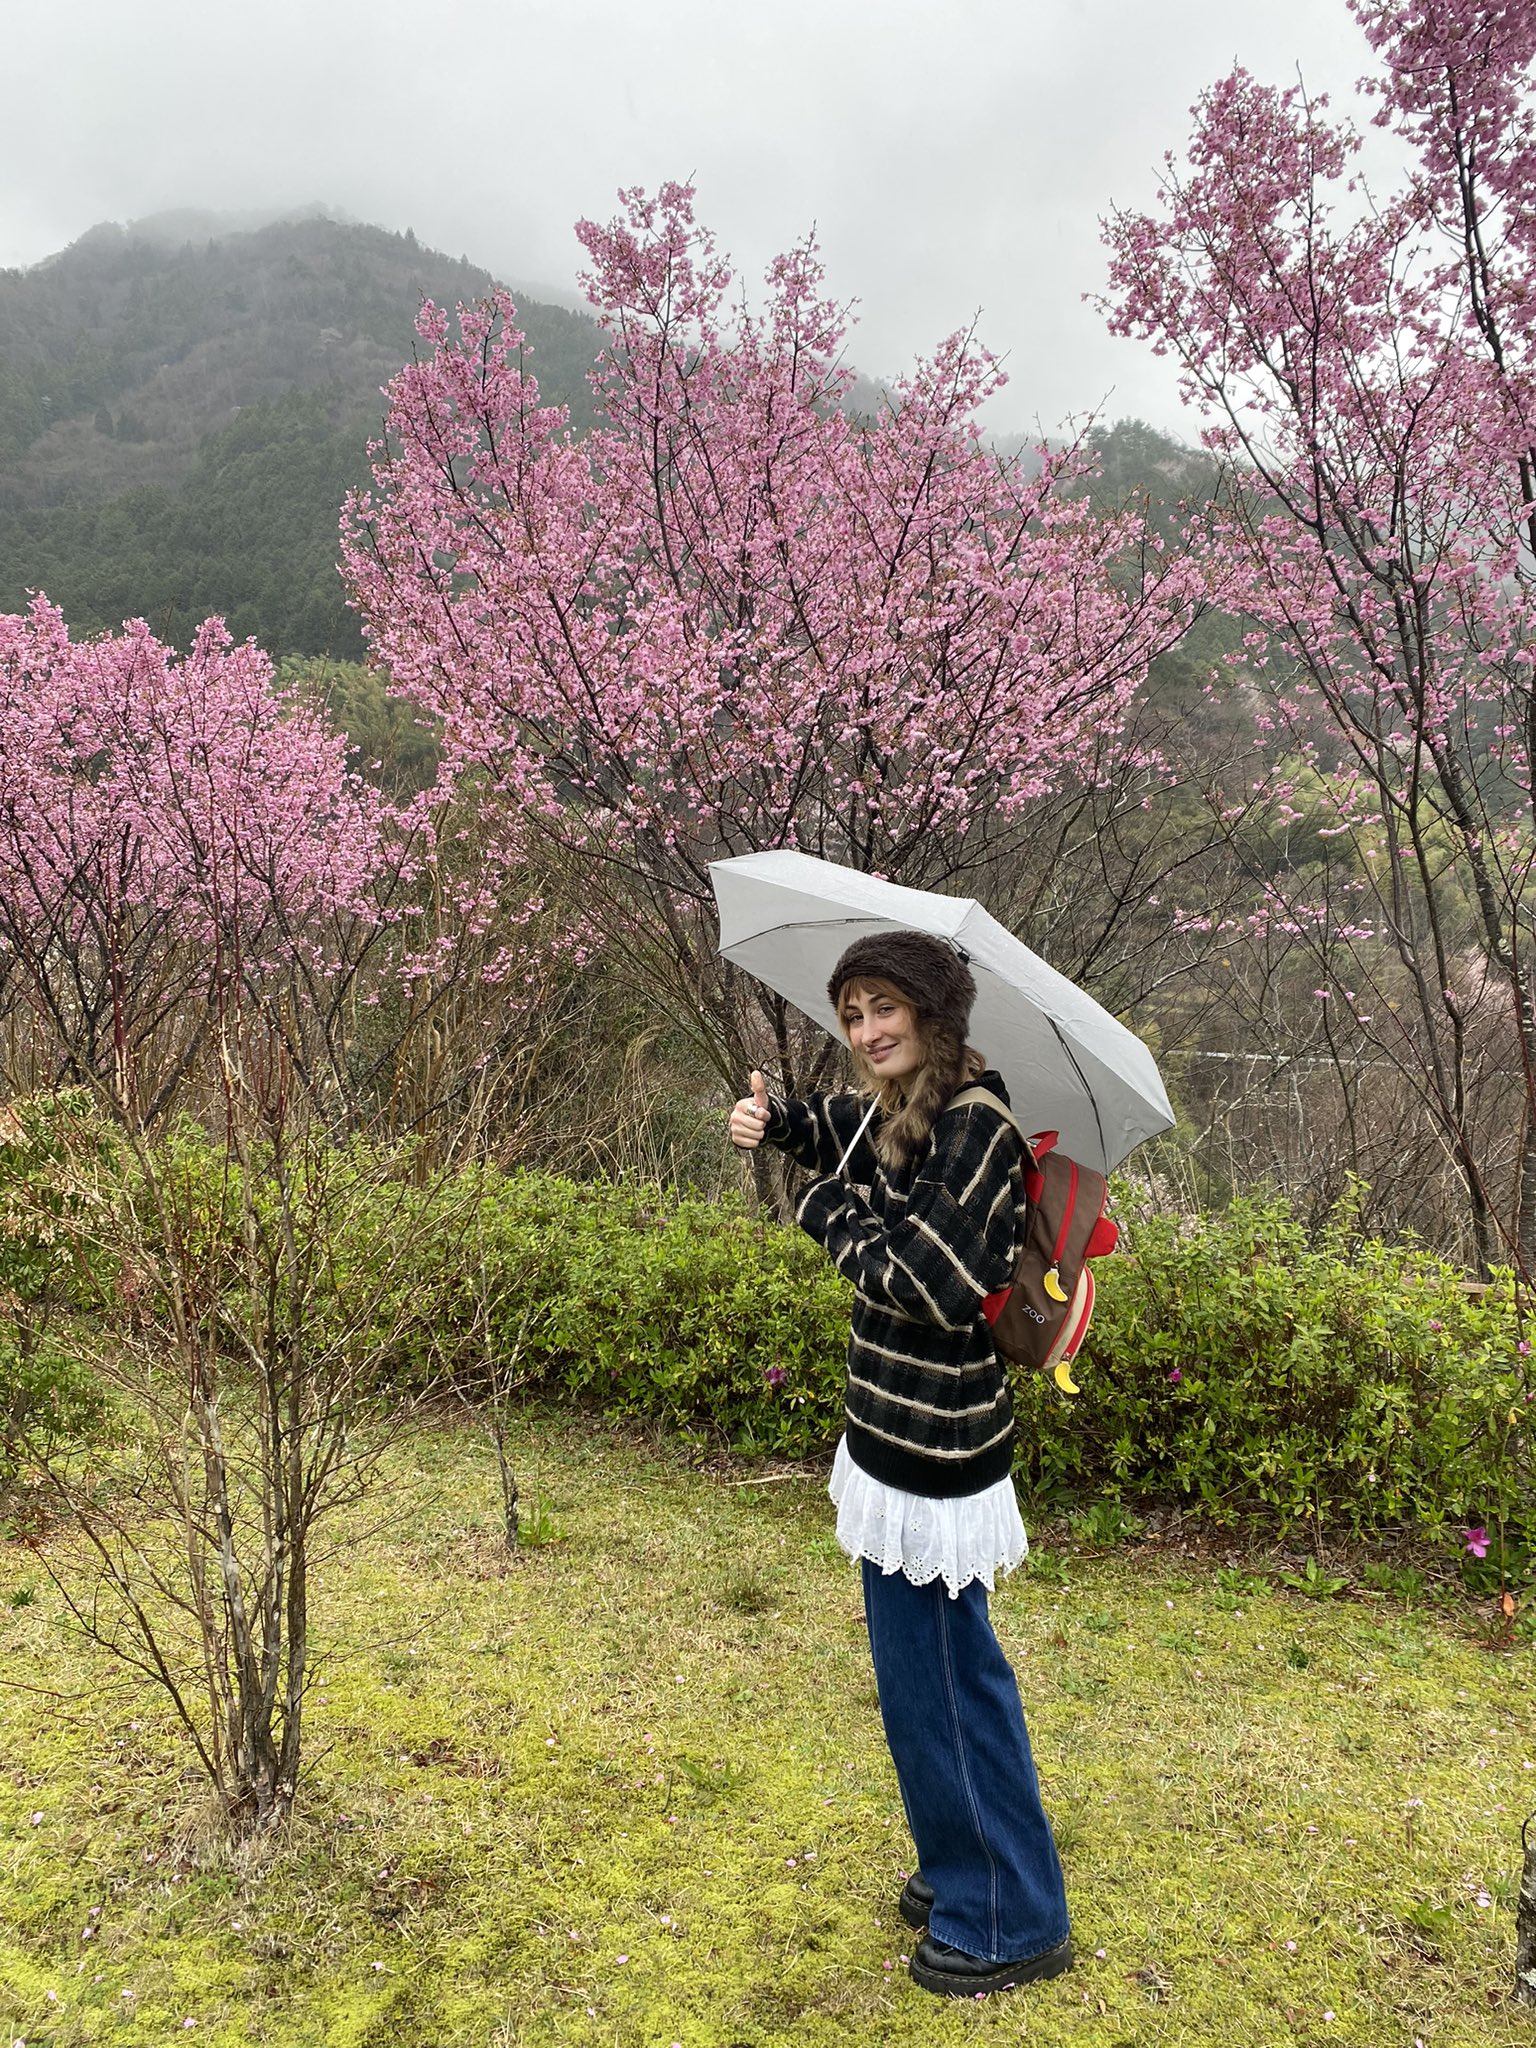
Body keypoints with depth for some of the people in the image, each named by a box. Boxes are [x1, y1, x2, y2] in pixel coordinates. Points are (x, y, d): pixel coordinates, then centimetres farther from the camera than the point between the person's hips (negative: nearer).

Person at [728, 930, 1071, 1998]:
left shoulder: (972, 1127, -22)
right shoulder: (903, 1114, 7)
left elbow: (934, 1287, -28)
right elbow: (837, 1126, 29)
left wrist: (828, 1210, -15)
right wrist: (775, 1119, 7)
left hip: (931, 1456, -10)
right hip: (907, 1433, 10)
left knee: (940, 1681, 5)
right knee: (938, 1666, 23)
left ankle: (1010, 1924, 24)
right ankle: (966, 1871, 42)